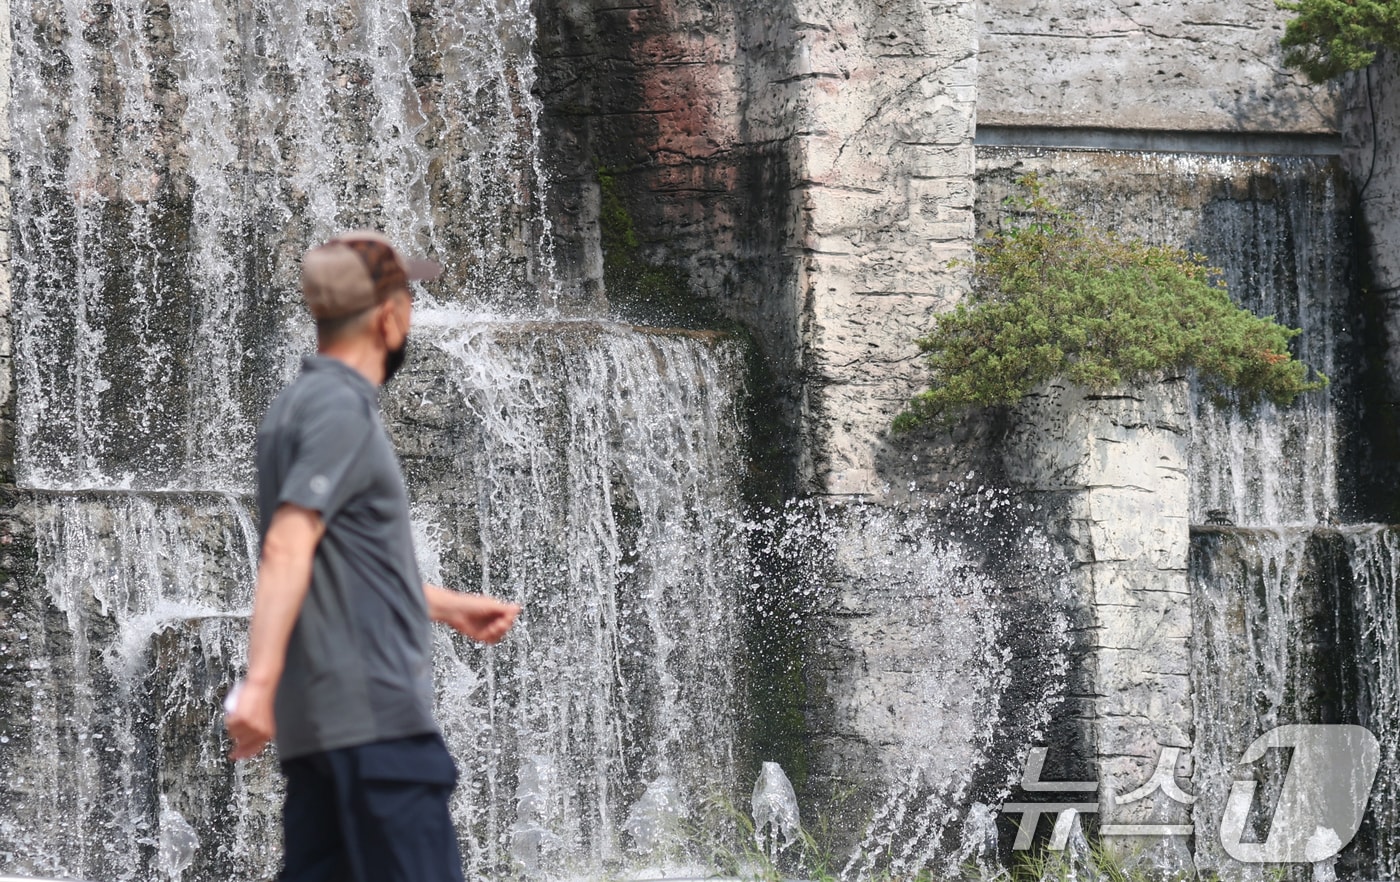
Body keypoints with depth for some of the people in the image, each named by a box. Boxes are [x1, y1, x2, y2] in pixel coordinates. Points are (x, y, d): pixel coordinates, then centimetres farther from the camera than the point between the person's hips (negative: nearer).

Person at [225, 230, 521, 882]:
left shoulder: (300, 403, 20)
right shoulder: (342, 408, -10)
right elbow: (287, 548, -22)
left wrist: (449, 606, 38)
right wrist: (260, 681, -30)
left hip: (314, 725, 10)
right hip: (374, 712, -10)